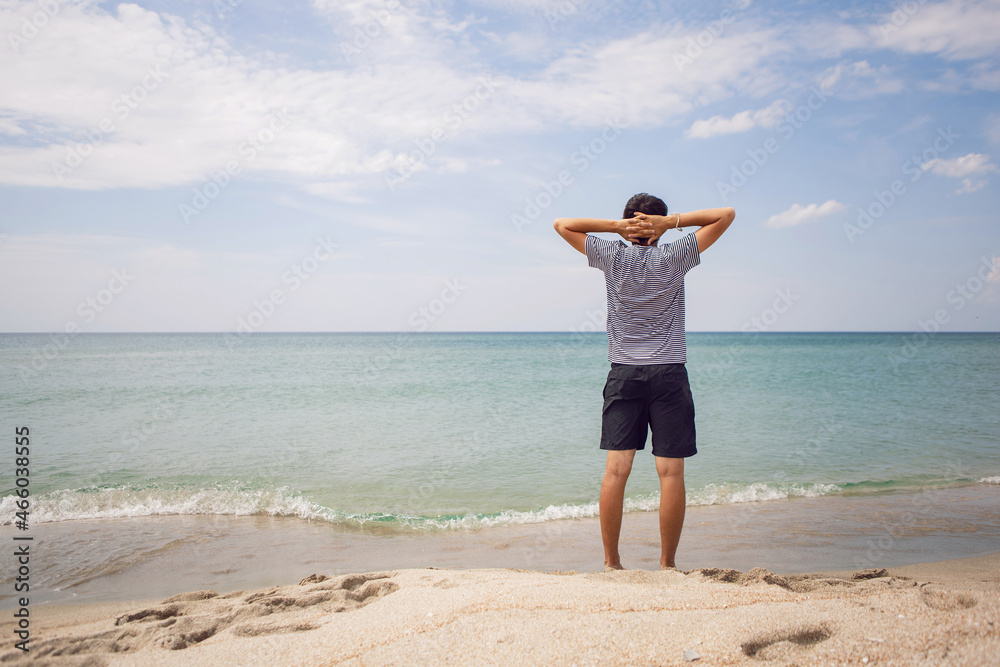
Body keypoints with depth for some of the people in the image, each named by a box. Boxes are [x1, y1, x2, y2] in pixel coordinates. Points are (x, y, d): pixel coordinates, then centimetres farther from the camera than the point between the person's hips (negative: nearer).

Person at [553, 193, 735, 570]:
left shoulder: (613, 257, 1)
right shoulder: (674, 258, -1)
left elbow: (562, 224, 11)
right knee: (671, 473, 1)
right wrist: (671, 222, -2)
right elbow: (726, 215, 7)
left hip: (623, 374, 2)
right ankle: (667, 564, 5)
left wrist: (616, 226, 3)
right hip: (669, 373, -1)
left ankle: (611, 562, 5)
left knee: (615, 470, 1)